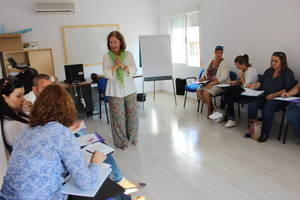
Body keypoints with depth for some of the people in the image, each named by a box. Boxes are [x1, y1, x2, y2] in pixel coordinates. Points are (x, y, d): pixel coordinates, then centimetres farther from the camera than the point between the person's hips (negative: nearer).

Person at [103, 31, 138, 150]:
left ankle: (132, 137, 32)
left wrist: (123, 66, -19)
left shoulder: (128, 54, 2)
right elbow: (106, 74, -9)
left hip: (130, 90, 2)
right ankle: (121, 141, 18)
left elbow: (134, 70, -5)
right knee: (118, 117, 1)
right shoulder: (106, 57, -2)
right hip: (115, 92, -2)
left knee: (132, 114, 10)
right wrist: (116, 65, -19)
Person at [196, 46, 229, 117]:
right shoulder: (211, 62, 10)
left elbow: (223, 78, -20)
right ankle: (211, 106, 4)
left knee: (206, 93, -29)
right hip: (209, 83, 7)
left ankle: (210, 110, -4)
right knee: (199, 91, -16)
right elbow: (206, 73, 19)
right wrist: (202, 78, -3)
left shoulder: (223, 63, -9)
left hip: (220, 84, -7)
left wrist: (212, 83, -28)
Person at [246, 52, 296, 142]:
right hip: (264, 96, 5)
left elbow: (288, 89, -9)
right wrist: (253, 86, -5)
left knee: (267, 107, -34)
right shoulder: (268, 71, 20)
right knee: (252, 104, -24)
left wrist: (274, 95, -21)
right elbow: (261, 82, 16)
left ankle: (265, 133, -21)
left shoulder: (288, 73, 2)